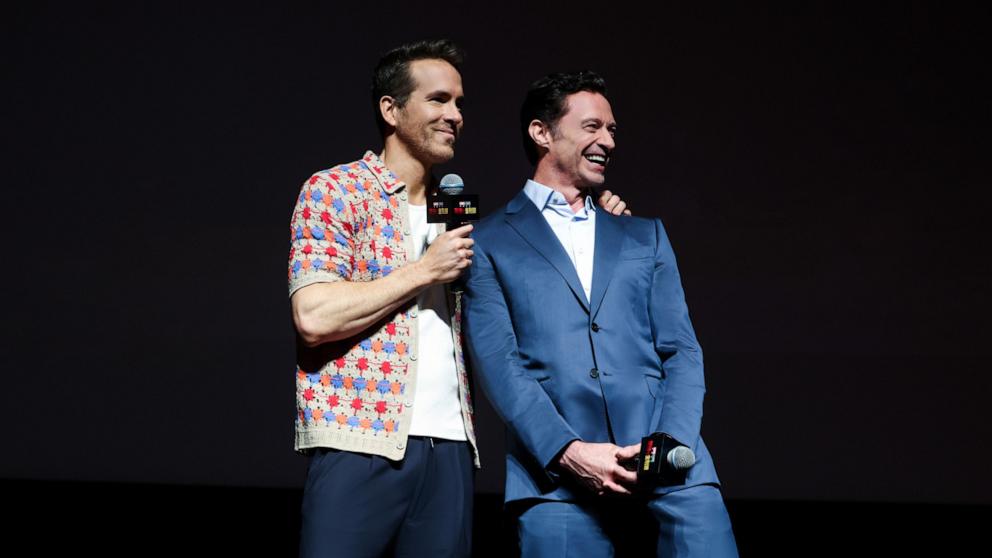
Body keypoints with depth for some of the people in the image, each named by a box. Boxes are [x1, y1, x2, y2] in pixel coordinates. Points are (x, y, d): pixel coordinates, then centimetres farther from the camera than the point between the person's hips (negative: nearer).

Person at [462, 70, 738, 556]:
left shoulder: (645, 237, 22)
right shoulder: (488, 243, 11)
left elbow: (681, 350, 12)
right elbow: (498, 364, -1)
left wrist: (672, 444, -5)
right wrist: (568, 452, -14)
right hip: (557, 478, -2)